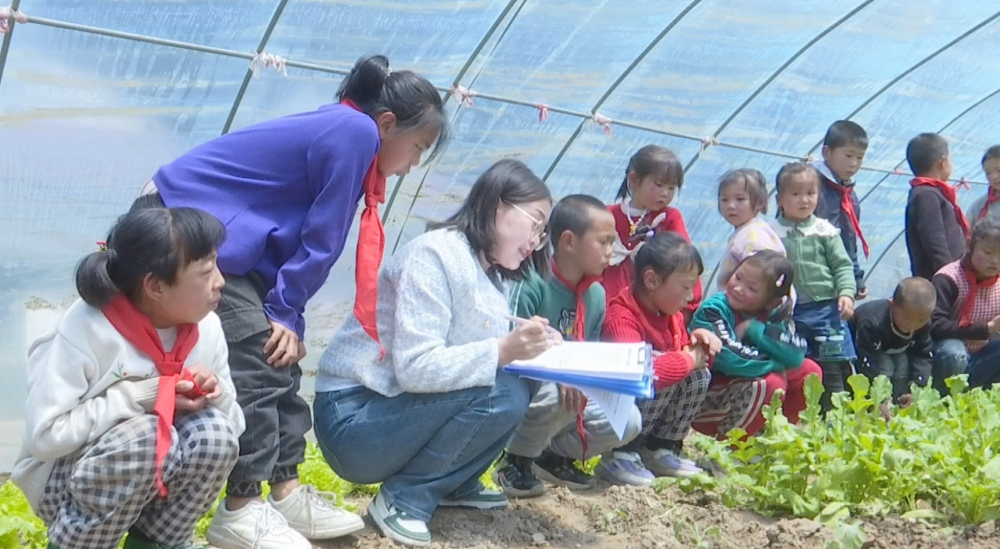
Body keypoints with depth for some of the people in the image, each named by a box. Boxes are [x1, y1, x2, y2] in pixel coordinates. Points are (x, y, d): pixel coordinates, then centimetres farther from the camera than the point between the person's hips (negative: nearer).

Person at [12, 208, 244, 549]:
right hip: (64, 479, -5)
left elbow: (235, 425, 2)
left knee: (214, 432, -24)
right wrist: (140, 396, -27)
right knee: (145, 436, -34)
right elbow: (44, 434, -26)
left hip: (154, 476, 5)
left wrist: (216, 394, -20)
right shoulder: (86, 328, -23)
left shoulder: (206, 326, -7)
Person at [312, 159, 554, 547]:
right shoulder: (435, 254, -18)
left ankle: (453, 486, 9)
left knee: (516, 389, -4)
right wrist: (503, 351, -32)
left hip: (398, 410, 9)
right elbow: (415, 368, -26)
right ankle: (403, 499, -11)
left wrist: (541, 355, -11)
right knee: (501, 394, -23)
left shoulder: (490, 275, 10)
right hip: (352, 420, -9)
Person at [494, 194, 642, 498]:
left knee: (627, 421, -12)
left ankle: (553, 454, 12)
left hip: (572, 391, 7)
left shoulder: (596, 294, 1)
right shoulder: (532, 283, -21)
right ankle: (518, 459, -9)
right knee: (558, 394, -39)